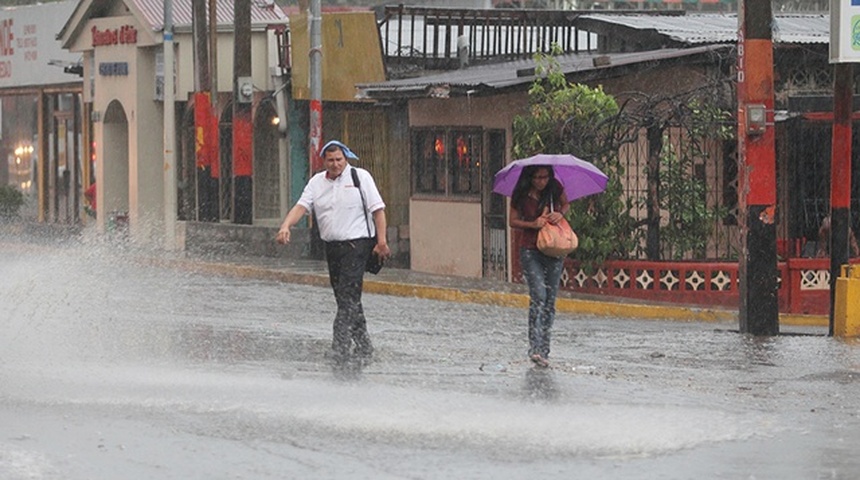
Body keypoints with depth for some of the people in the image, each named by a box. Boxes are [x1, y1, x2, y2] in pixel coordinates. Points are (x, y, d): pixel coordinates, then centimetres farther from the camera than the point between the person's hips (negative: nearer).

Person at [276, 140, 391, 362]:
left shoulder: (360, 177, -2)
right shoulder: (316, 182, 10)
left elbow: (377, 209, -3)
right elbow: (302, 206, -1)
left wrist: (381, 241, -10)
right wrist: (286, 226, -20)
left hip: (357, 243, -6)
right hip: (332, 246, 6)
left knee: (349, 295, -14)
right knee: (344, 297, 10)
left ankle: (340, 346, -18)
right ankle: (362, 346, 21)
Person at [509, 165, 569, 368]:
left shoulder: (555, 189, -4)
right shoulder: (521, 195, -9)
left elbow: (566, 204, 14)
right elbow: (513, 221, 0)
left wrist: (560, 214, -9)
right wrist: (533, 224, -17)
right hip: (530, 250, -3)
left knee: (550, 301, 5)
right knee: (538, 296, -17)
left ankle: (545, 350, 13)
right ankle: (535, 347, -16)